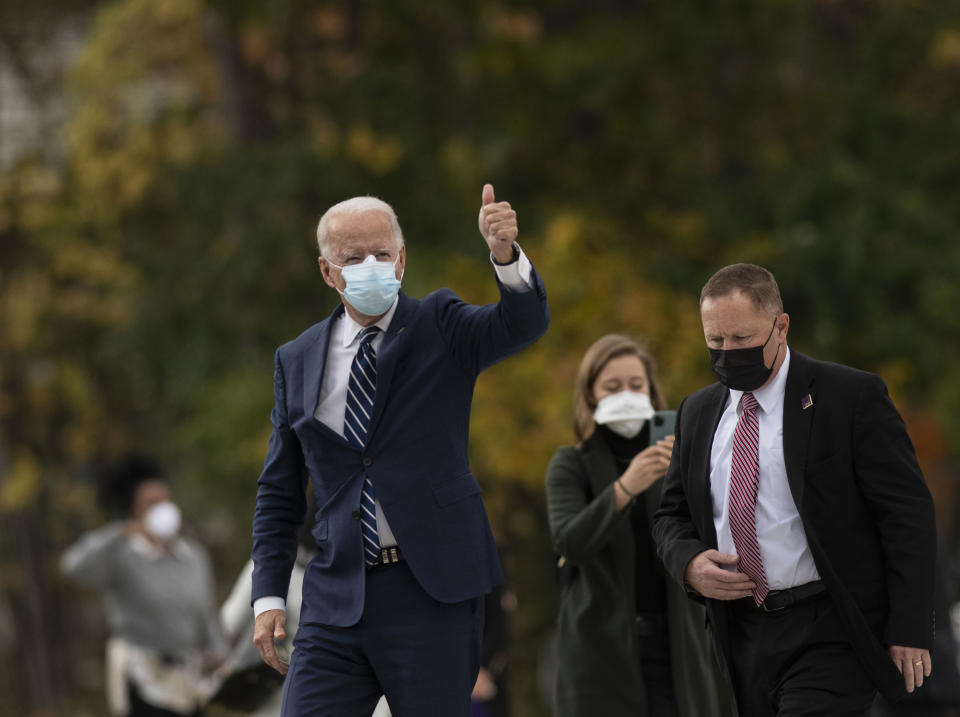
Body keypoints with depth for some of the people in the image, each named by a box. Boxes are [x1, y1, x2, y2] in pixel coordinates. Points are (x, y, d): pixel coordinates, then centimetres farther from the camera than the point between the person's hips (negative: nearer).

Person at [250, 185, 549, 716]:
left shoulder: (439, 328, 4)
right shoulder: (297, 361, 11)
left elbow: (523, 324, -17)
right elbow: (278, 491, 15)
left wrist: (504, 252, -37)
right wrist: (269, 597, 5)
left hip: (432, 592, -2)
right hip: (335, 602, 3)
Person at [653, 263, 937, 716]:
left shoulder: (851, 396, -5)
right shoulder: (698, 412, 13)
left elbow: (907, 514, -7)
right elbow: (673, 514, 21)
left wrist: (908, 629, -12)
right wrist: (690, 563, -4)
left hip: (828, 633, -6)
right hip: (744, 638, 6)